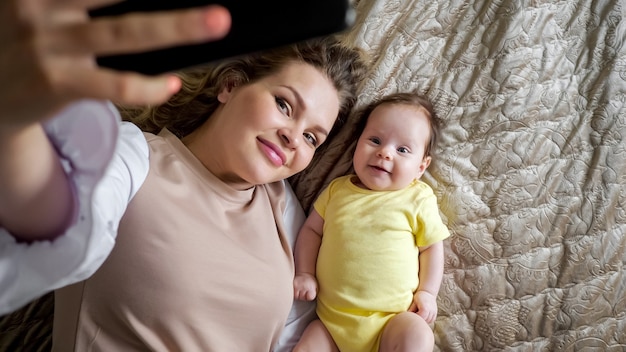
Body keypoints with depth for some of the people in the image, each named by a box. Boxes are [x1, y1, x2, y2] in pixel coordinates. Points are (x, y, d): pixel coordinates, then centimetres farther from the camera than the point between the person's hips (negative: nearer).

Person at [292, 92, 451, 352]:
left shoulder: (418, 199, -1)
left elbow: (432, 245, 7)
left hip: (391, 319, -2)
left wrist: (427, 292, -2)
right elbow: (311, 230, 14)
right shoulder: (337, 190, 6)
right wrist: (304, 274, 4)